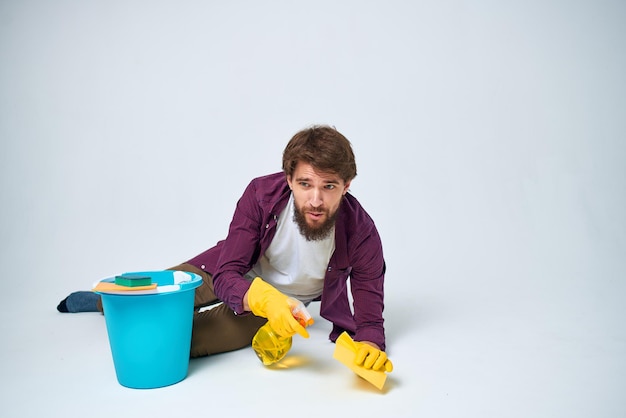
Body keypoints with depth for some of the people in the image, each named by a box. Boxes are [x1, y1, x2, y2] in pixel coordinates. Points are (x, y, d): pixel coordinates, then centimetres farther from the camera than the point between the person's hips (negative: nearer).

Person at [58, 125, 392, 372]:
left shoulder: (361, 232, -30)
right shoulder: (262, 194, -28)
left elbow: (369, 315, -24)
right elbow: (227, 275, -27)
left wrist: (370, 344, -48)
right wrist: (264, 298, -48)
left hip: (285, 305, -1)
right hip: (238, 279, 2)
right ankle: (103, 301, 47)